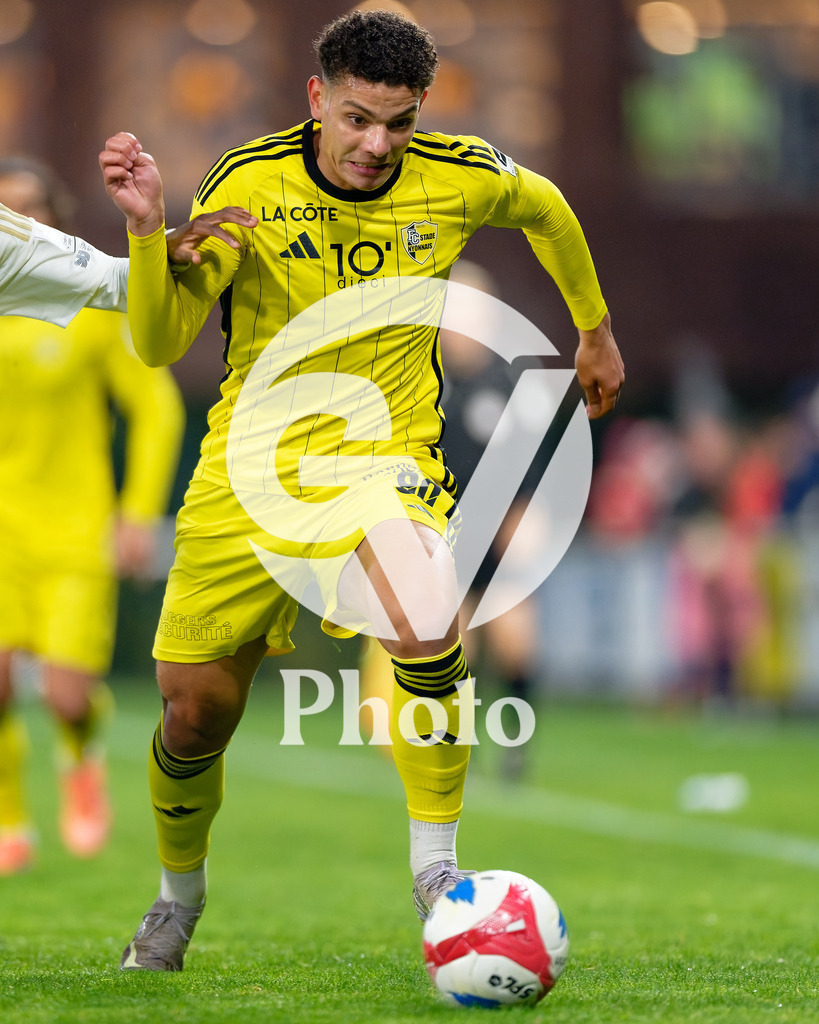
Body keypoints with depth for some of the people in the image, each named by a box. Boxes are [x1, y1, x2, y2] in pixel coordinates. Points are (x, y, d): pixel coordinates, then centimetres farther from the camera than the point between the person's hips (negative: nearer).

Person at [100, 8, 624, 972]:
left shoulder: (460, 179, -8)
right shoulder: (250, 183, -13)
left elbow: (547, 209, 17)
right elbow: (159, 342, -17)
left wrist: (595, 331, 26)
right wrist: (145, 228, -33)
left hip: (384, 456, 0)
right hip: (251, 464, 0)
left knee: (428, 629, -32)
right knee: (194, 709, 3)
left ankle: (434, 865, -14)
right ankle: (179, 893, 34)